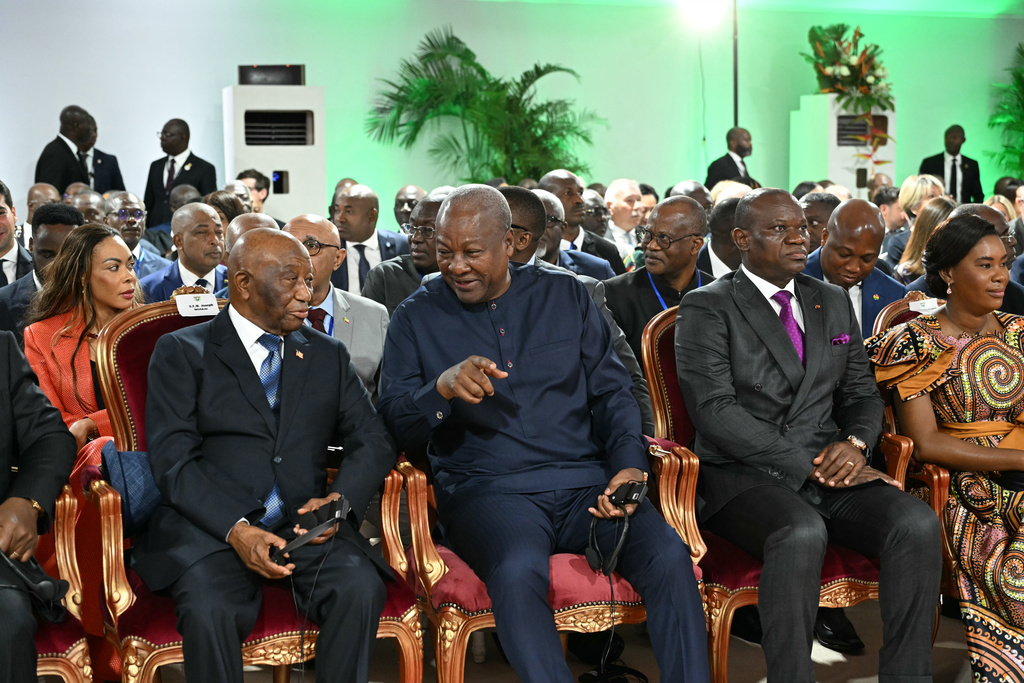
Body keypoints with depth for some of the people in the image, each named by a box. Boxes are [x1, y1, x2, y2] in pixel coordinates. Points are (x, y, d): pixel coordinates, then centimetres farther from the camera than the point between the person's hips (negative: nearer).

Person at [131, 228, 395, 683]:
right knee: (209, 608, -32)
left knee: (360, 588, -27)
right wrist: (235, 528, -20)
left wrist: (339, 500, -11)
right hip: (209, 523, -2)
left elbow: (372, 440, 10)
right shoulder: (182, 352, 6)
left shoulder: (329, 355, 17)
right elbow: (172, 460, -4)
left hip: (304, 523, 3)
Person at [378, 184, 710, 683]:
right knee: (519, 571, -36)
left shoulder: (566, 296, 15)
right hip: (487, 489, -2)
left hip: (584, 483, 2)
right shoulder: (416, 318, 10)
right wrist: (442, 388, -19)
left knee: (669, 556, -25)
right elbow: (394, 421, 2)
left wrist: (629, 466, -3)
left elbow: (612, 393, 14)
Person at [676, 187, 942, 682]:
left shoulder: (833, 302, 18)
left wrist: (854, 443, -6)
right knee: (801, 534, -36)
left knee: (918, 525, -22)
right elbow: (714, 410, -12)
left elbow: (862, 393, 18)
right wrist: (808, 467, -17)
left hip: (828, 471, 5)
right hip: (742, 475, -5)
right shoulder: (706, 308, -1)